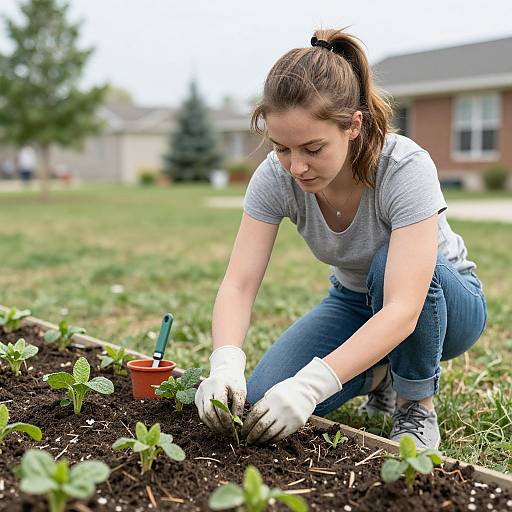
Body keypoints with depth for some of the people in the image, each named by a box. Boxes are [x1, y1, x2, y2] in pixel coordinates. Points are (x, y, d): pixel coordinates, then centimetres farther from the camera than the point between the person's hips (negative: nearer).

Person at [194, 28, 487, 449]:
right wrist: (225, 365, -44)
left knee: (389, 263, -39)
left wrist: (312, 384, -51)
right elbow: (239, 284, -25)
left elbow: (403, 312, -42)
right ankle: (380, 373, 11)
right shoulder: (275, 176, -22)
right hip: (356, 301, 4)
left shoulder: (407, 168, -34)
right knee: (262, 400, -18)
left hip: (445, 301, -3)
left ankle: (417, 408, -12)